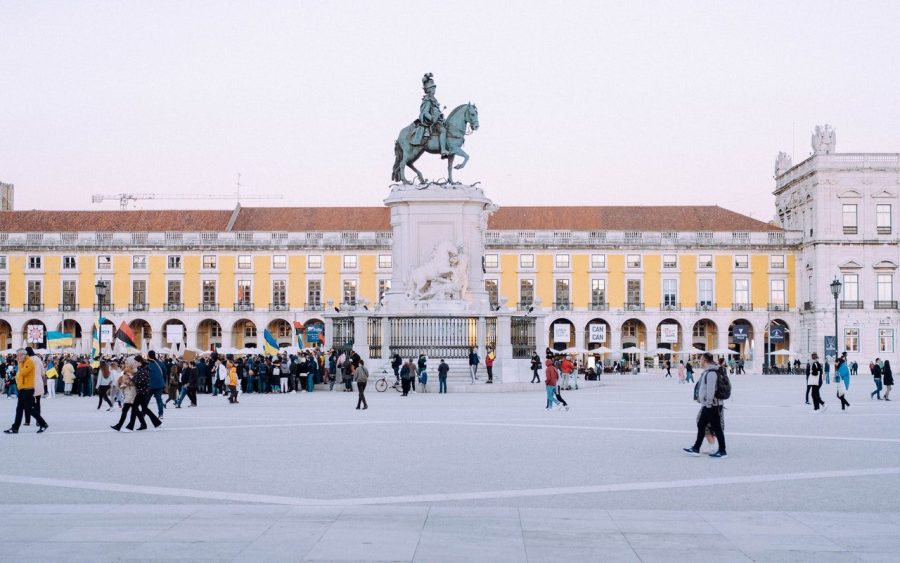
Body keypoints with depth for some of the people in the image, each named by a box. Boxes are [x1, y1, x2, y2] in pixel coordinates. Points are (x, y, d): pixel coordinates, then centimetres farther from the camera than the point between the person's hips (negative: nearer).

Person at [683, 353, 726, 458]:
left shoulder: (711, 373, -19)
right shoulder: (706, 372, 15)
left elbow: (711, 390, -24)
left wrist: (708, 403, -24)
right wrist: (701, 399, 23)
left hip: (712, 406, -11)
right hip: (706, 406, 11)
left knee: (717, 428, -2)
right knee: (701, 425, 14)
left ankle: (722, 451, 5)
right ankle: (696, 449, 20)